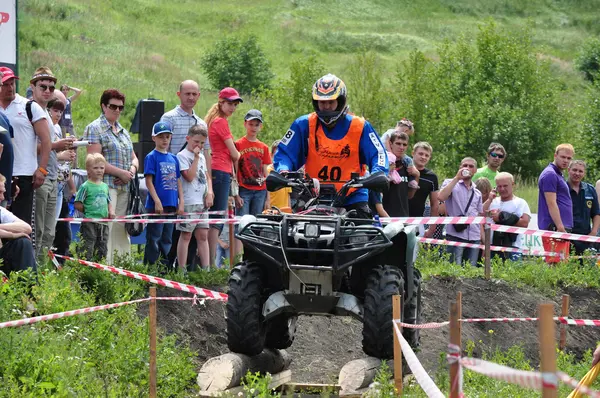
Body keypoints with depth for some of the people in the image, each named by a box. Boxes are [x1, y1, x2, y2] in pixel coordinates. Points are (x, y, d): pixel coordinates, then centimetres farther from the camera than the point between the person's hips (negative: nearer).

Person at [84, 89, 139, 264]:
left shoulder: (123, 131, 22)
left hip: (124, 188, 8)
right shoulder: (95, 128, -2)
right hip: (106, 185, -8)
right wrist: (121, 173, -12)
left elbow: (134, 158, 25)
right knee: (106, 229, -13)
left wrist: (132, 170, 1)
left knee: (122, 229, 6)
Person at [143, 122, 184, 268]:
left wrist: (181, 202, 8)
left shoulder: (173, 158, 14)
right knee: (154, 239, -4)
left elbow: (178, 182, 16)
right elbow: (149, 181, -10)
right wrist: (157, 201, -16)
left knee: (167, 239, 12)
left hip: (172, 205, 6)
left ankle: (166, 268, 17)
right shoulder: (151, 157, -4)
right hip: (156, 206, -6)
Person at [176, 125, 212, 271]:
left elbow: (207, 177, 22)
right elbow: (189, 177, -16)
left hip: (202, 202, 7)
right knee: (186, 235, -5)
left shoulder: (201, 157, 18)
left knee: (203, 235, 6)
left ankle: (206, 268, 7)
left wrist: (209, 194, 6)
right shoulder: (182, 156, -6)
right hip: (189, 202, -7)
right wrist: (196, 158, -13)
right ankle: (182, 269, -4)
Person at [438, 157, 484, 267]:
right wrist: (457, 178, -9)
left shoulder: (477, 193, 22)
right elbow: (441, 197, -13)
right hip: (456, 235, -5)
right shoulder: (450, 183, 8)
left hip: (474, 238, 5)